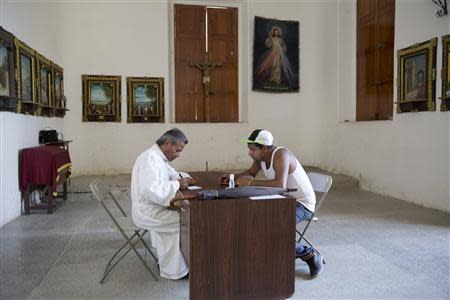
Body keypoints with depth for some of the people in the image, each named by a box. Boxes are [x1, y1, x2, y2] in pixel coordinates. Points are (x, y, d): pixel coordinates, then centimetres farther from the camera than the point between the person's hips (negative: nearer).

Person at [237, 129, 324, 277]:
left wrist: (250, 182, -37)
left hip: (302, 204, -9)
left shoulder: (281, 155, -27)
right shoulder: (260, 157, -1)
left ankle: (309, 255, -3)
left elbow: (280, 184, -43)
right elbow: (250, 173, 17)